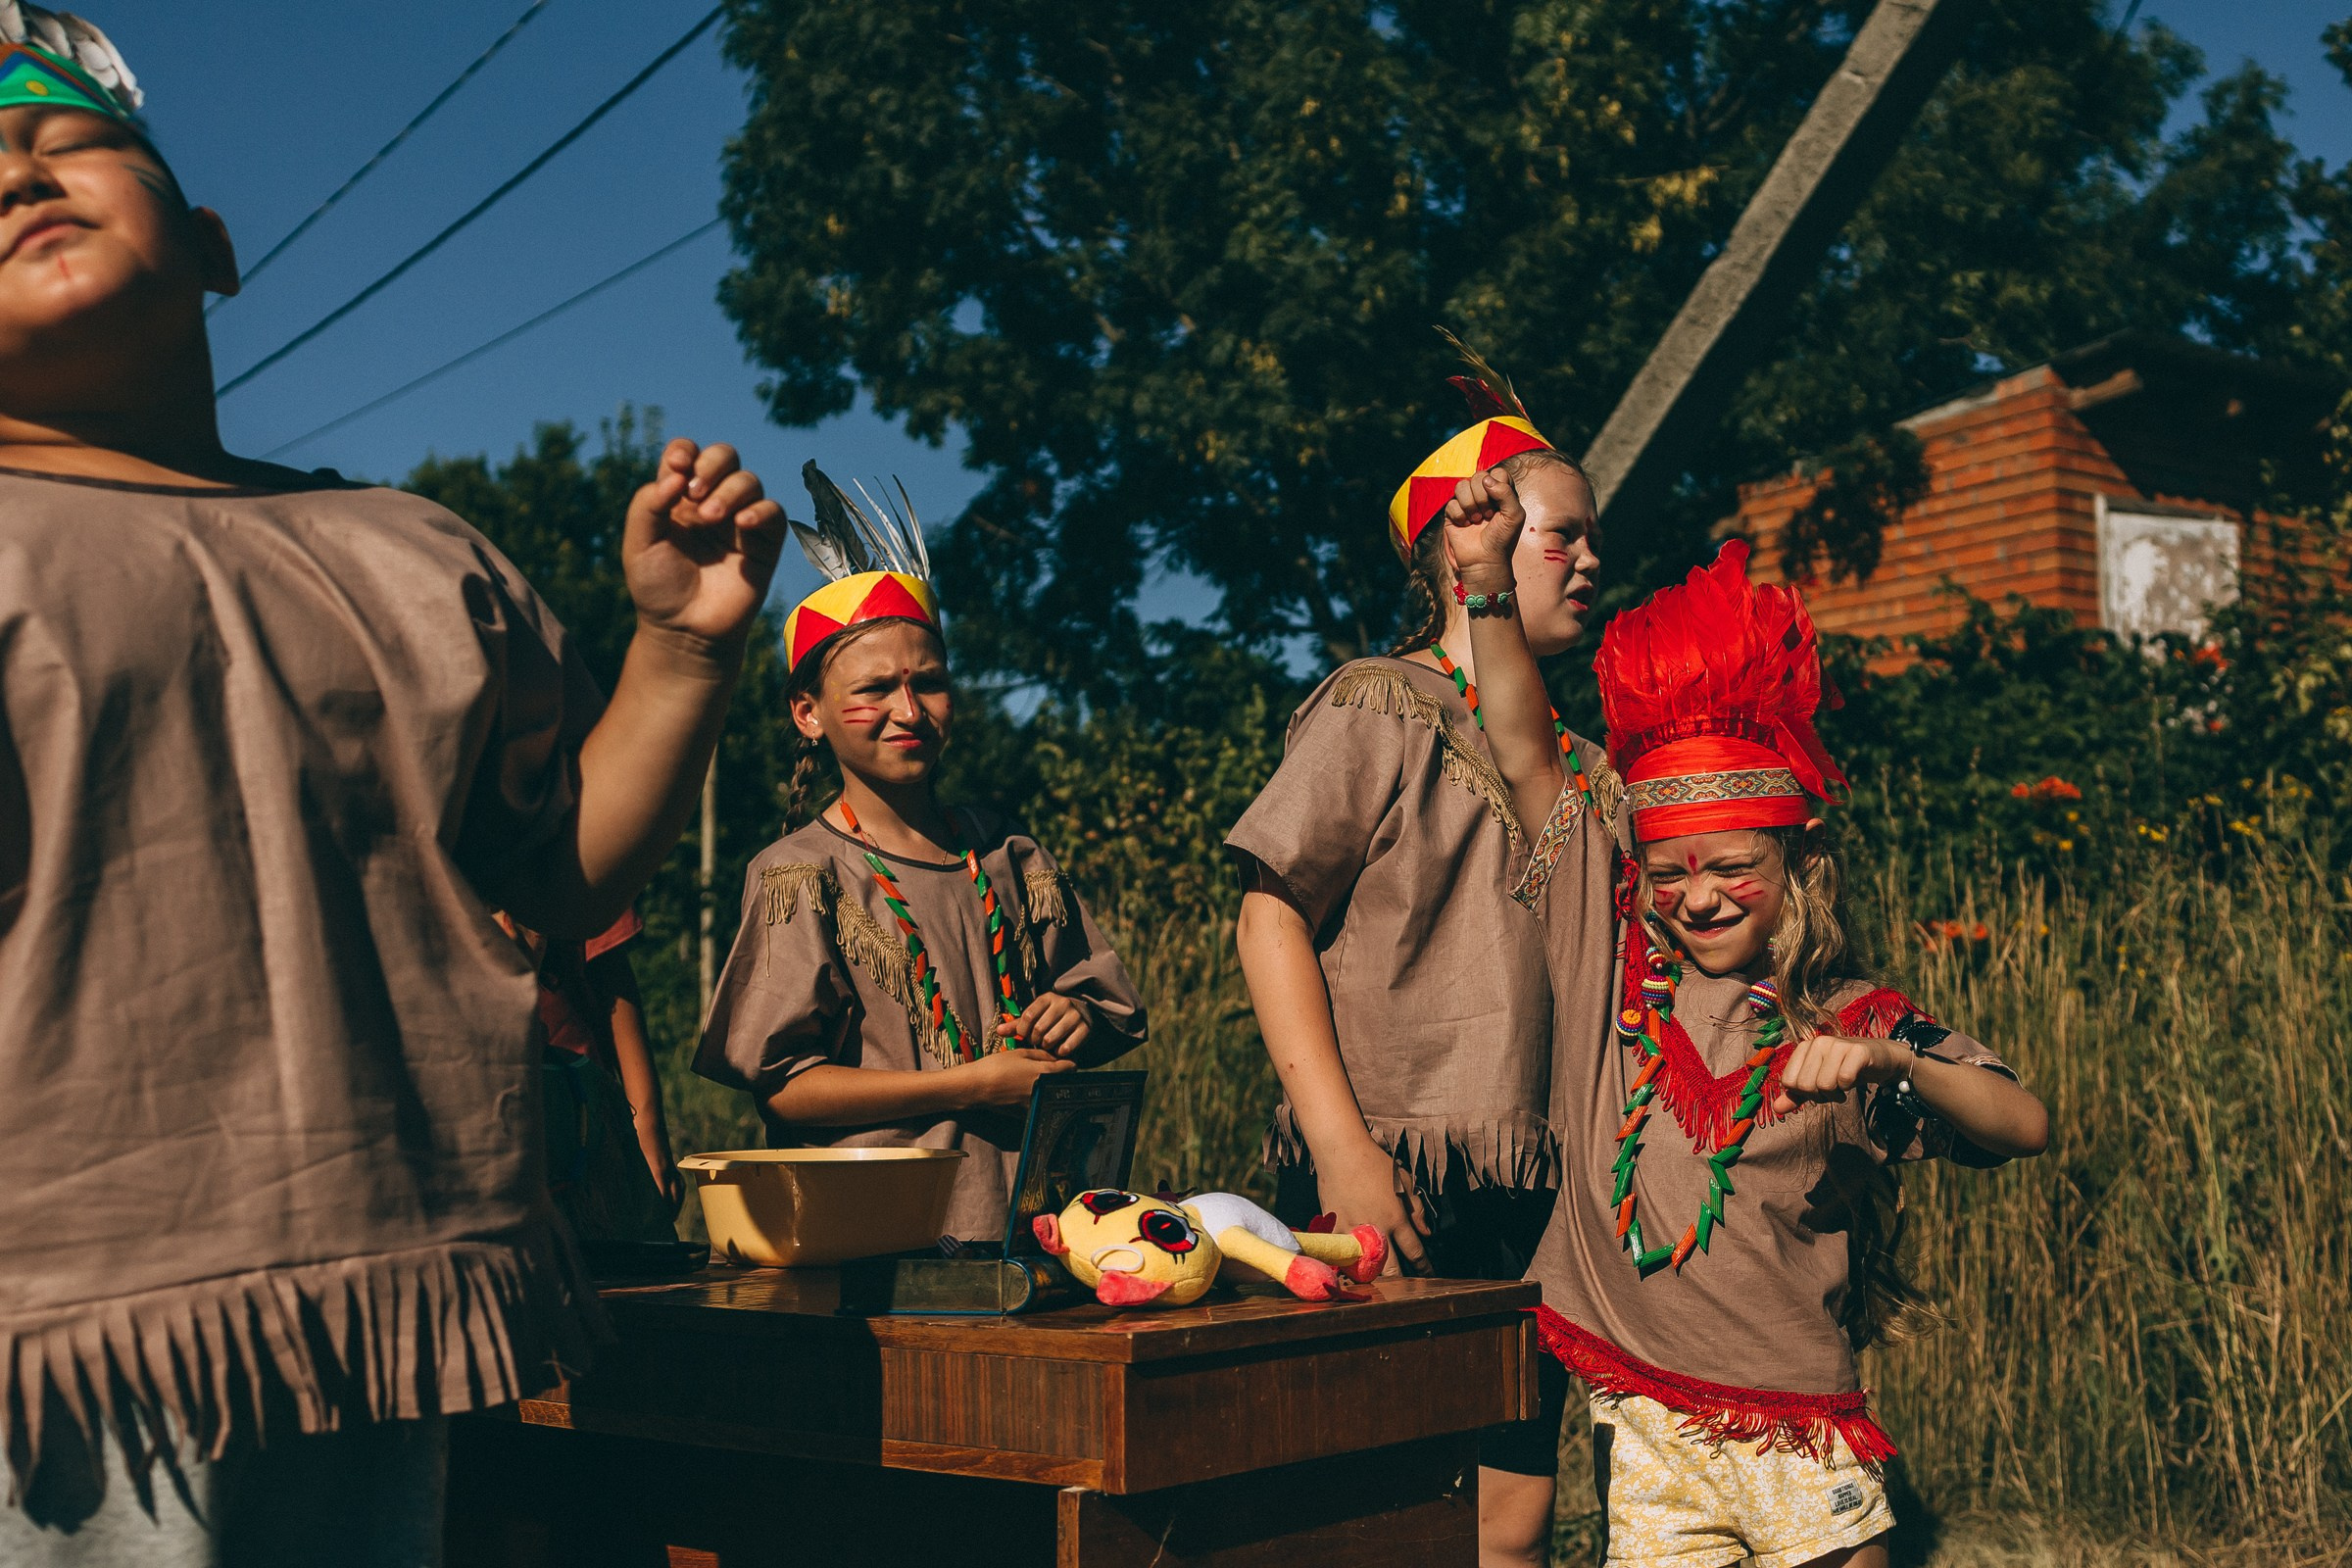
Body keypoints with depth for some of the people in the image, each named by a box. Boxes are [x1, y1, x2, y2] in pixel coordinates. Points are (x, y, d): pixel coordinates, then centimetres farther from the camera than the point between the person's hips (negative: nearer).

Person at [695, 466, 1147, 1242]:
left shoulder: (1011, 857, 16)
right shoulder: (800, 879, 1)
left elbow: (1116, 1015, 25)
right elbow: (781, 1084, -7)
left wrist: (1080, 1018, 2)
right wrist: (973, 1085, -9)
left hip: (1026, 1207, 3)